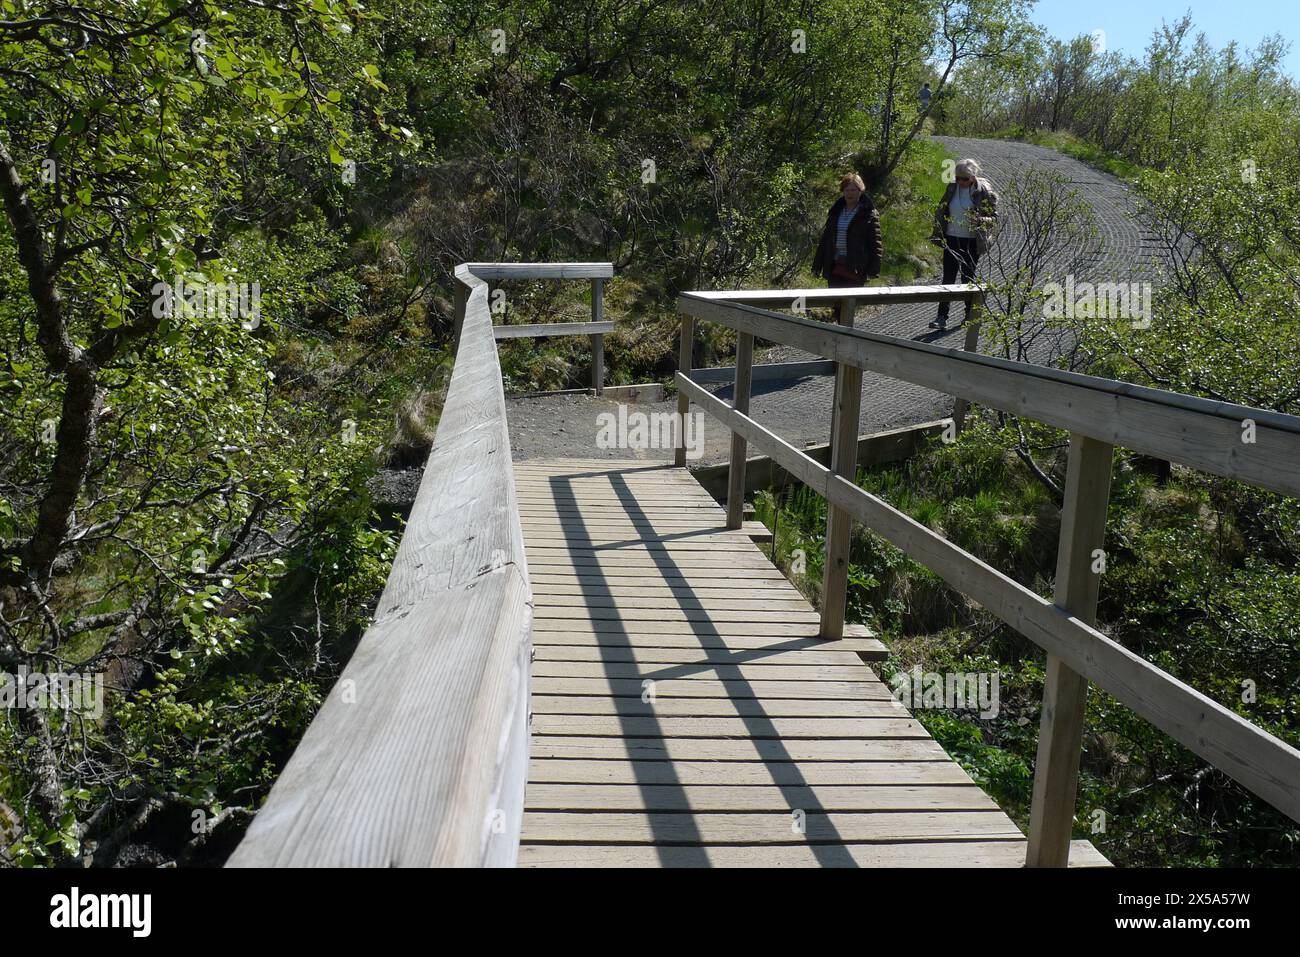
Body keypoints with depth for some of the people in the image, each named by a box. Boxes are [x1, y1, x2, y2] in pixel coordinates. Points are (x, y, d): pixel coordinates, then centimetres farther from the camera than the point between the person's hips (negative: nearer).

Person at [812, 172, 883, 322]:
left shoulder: (869, 214, -1)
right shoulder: (835, 212, 15)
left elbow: (875, 244, -5)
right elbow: (824, 240, 18)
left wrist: (873, 269, -14)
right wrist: (817, 265, 14)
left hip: (855, 269, -5)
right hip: (834, 267, 5)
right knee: (837, 306, 7)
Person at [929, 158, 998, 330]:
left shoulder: (984, 191, -7)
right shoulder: (952, 188, 3)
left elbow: (994, 218, -6)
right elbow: (941, 211, 14)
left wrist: (978, 220, -26)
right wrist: (937, 234, 7)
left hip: (971, 242, -3)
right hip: (952, 239, 3)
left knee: (968, 277, 8)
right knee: (948, 278, -3)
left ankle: (970, 314, 25)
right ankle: (942, 317, -4)